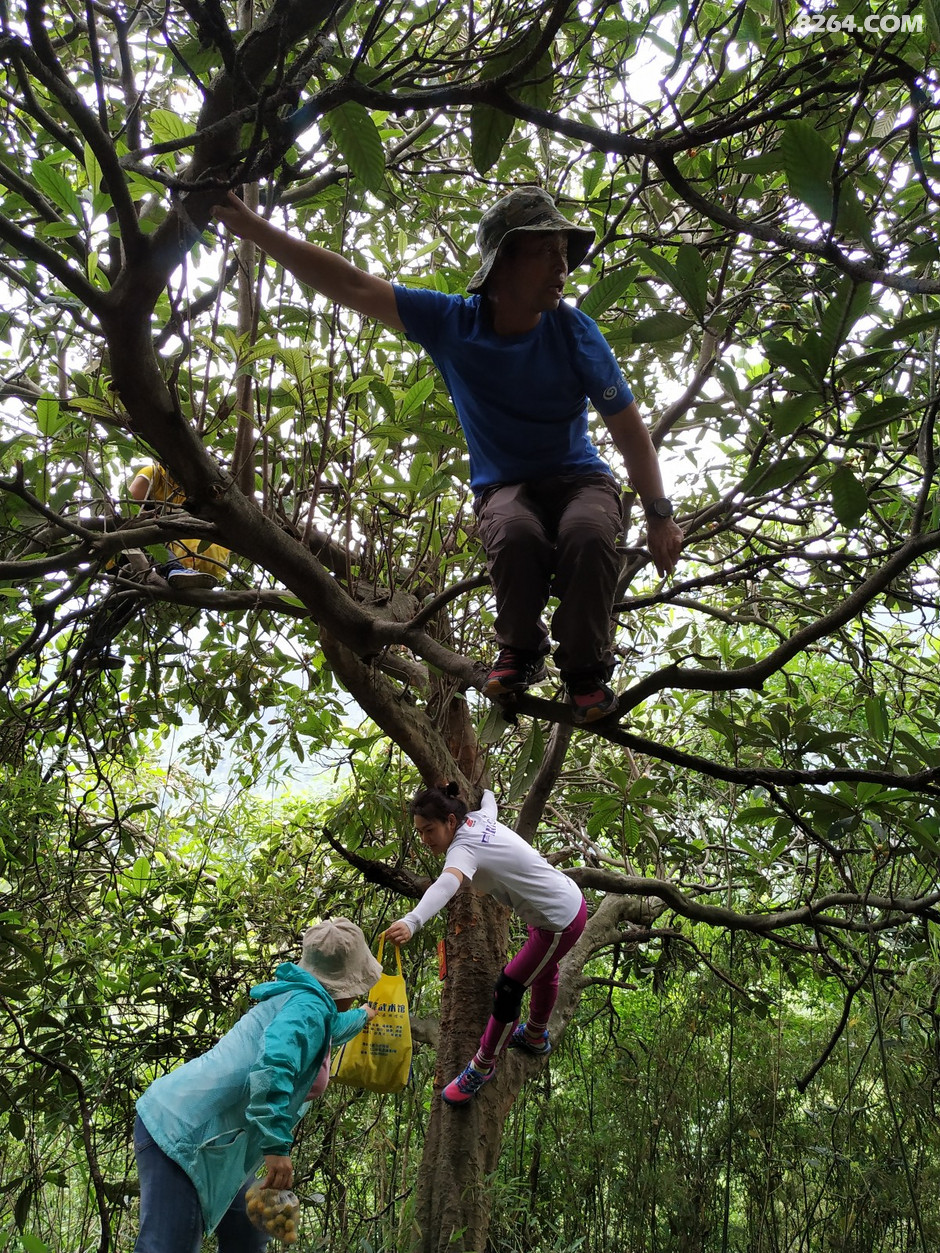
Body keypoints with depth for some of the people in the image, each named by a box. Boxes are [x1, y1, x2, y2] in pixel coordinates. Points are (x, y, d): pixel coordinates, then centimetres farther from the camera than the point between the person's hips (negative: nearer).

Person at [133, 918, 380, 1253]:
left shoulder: (298, 997, 15)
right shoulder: (309, 1003, -15)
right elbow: (273, 1064, -33)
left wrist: (362, 1017, 57)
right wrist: (277, 1146, -31)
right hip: (182, 1132, -11)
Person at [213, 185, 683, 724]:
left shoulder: (573, 331, -12)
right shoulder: (452, 322, -10)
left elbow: (629, 427, -6)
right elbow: (352, 285, -11)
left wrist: (659, 514, -10)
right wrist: (250, 225, -13)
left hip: (580, 478, 0)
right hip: (503, 486, 1)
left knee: (588, 534, -36)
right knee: (514, 532, -36)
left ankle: (586, 670, -11)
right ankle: (522, 652, -5)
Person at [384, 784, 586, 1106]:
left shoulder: (463, 849, -29)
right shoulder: (479, 818, -4)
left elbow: (447, 885, -52)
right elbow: (489, 797, 21)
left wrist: (412, 922, -68)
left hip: (559, 922, -10)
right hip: (570, 898, 11)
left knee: (506, 991, -1)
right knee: (543, 970, 31)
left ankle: (482, 1067, 19)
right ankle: (535, 1036, 56)